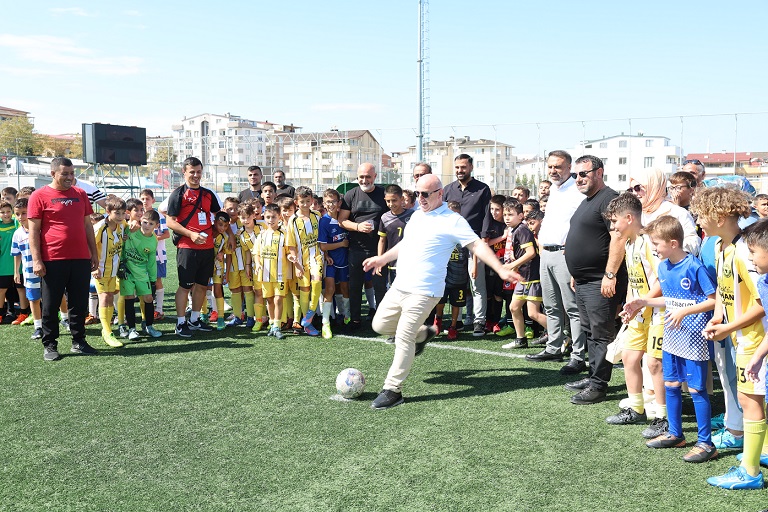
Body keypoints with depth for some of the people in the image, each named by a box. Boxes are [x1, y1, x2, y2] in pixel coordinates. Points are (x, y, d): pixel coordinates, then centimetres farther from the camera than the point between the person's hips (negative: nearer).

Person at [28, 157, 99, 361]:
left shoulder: (80, 194, 12)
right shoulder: (40, 196, -1)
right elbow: (33, 231, -4)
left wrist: (94, 253, 14)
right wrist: (36, 260, -10)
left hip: (80, 259, 4)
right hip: (53, 260, -4)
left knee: (80, 303, 9)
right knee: (51, 305, 4)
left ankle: (79, 341, 20)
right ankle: (49, 345, 15)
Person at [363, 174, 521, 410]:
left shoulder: (452, 221, -10)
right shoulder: (417, 216, 14)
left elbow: (477, 245, -14)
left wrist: (501, 269, -23)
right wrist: (383, 258, 34)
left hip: (423, 291, -8)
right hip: (399, 287, 8)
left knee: (403, 339, -10)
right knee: (380, 325, 16)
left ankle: (393, 391, 2)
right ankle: (423, 333, 36)